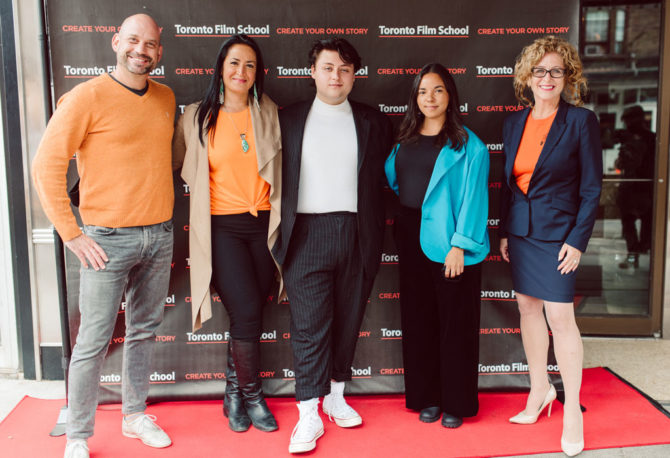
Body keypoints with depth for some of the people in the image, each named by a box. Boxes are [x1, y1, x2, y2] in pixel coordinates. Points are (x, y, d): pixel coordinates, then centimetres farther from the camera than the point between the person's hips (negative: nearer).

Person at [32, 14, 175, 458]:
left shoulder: (166, 98, 10)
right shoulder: (88, 96, -8)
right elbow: (47, 166, -10)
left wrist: (162, 214, 14)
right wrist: (72, 234, -12)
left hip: (159, 236, 6)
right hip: (108, 239, -5)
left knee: (144, 331, 14)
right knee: (94, 341, 0)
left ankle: (135, 415, 30)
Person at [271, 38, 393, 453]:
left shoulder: (374, 123, 10)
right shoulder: (288, 119, 8)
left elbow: (383, 182, 9)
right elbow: (276, 178, 6)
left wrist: (375, 237, 2)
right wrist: (280, 234, -1)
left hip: (356, 234, 2)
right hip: (307, 233, -1)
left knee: (348, 320, 10)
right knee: (309, 325, -2)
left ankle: (336, 396, 28)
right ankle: (309, 416, 6)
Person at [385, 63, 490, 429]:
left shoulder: (468, 145, -5)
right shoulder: (405, 141, 11)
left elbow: (472, 198, -10)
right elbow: (392, 181, 19)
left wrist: (459, 245, -17)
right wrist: (401, 223, 6)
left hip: (447, 242, -5)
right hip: (411, 238, 5)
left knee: (454, 322, 3)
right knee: (418, 320, 11)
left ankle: (456, 403, 18)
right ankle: (427, 397, 26)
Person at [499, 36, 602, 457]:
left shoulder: (581, 121, -8)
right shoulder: (514, 123, 7)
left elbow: (591, 188, -8)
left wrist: (577, 241, -13)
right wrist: (505, 231, 10)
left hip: (556, 232, -5)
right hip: (520, 230, 6)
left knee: (560, 316, -4)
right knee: (528, 308, 12)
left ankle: (572, 408, 13)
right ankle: (540, 390, 29)